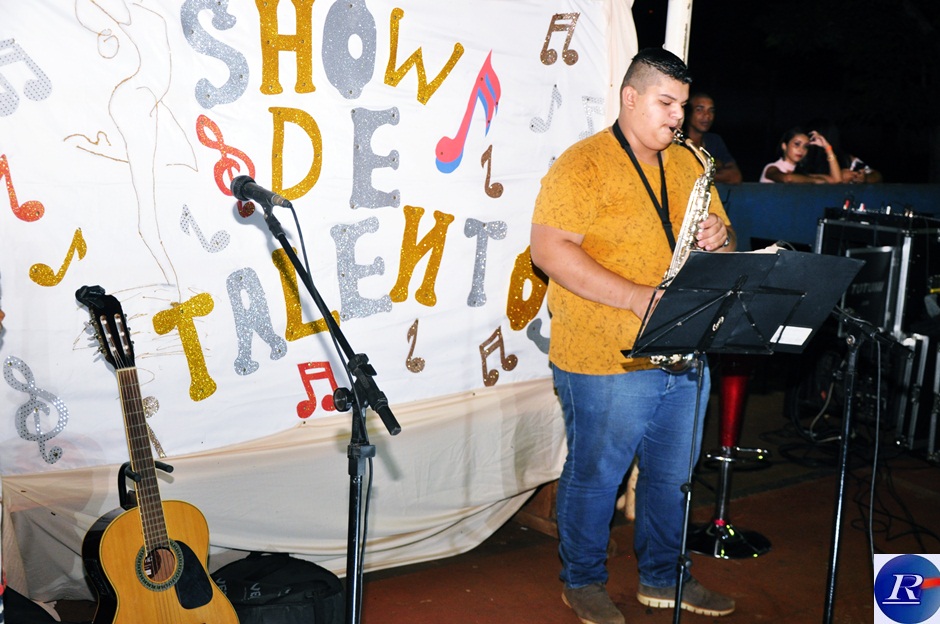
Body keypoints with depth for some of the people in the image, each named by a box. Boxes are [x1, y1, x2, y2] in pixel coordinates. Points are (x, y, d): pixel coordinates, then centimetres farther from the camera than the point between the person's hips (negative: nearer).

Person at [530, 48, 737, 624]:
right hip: (605, 361, -7)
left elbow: (721, 237, 19)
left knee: (673, 475, 18)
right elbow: (549, 249, -20)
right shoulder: (584, 164, -10)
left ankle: (663, 577, 36)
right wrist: (639, 298, -24)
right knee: (596, 477, 7)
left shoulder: (688, 163, 13)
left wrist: (719, 239, -7)